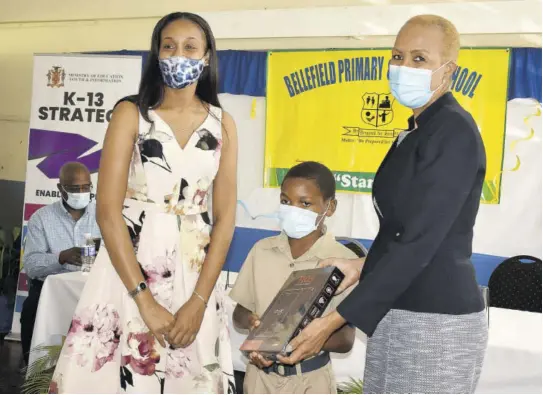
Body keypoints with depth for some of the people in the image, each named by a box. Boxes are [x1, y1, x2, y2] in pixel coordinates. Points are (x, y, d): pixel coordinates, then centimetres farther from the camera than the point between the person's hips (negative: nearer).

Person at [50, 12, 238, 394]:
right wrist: (145, 300, -16)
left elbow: (225, 216, 1)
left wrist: (198, 301, -8)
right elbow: (108, 211, -10)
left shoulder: (222, 124, 5)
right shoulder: (131, 114, -3)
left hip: (195, 273, 2)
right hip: (130, 269, -2)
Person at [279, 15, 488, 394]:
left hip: (437, 321, -8)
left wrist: (335, 320, -22)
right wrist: (362, 266, 13)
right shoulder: (419, 131, 13)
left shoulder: (454, 130, -15)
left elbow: (420, 241, -22)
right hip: (396, 312, 8)